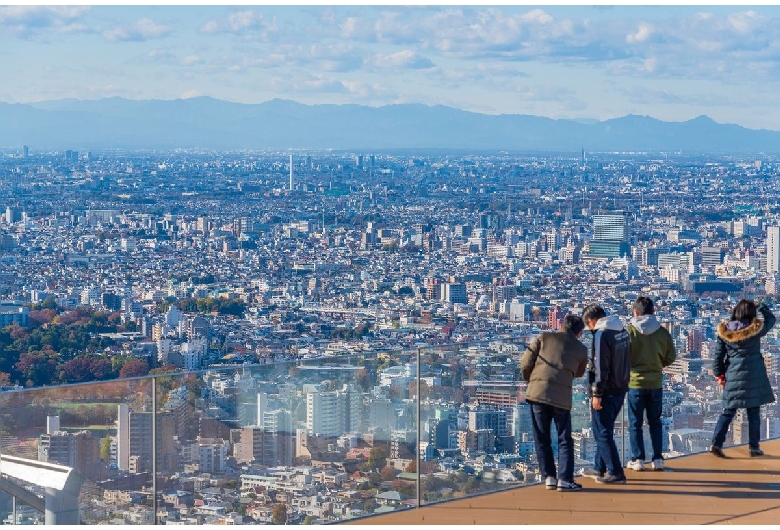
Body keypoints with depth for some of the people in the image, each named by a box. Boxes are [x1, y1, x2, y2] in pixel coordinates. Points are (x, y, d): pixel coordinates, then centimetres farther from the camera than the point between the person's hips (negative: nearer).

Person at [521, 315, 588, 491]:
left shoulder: (544, 338, 9)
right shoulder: (581, 349, 11)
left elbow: (525, 362, 4)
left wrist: (530, 379, 22)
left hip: (537, 391, 1)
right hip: (562, 396, -1)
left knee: (542, 439, 12)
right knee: (565, 440, 9)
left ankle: (549, 477, 11)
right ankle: (565, 479, 1)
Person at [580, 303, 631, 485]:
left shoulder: (601, 334, -17)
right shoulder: (622, 331, 10)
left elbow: (600, 368, -21)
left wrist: (597, 394, -18)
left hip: (606, 392, -9)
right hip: (620, 388, 9)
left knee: (603, 432, -1)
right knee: (605, 430, 20)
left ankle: (615, 473, -3)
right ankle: (599, 468, 29)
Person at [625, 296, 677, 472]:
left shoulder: (629, 331, -12)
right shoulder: (662, 332, -3)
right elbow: (671, 356, 1)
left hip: (635, 383, -3)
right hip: (655, 383, 3)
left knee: (635, 423, 7)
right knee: (655, 422, 14)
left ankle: (638, 460, 6)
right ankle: (657, 459, 12)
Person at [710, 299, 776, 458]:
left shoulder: (725, 331, -1)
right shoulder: (755, 329, -7)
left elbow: (718, 355, 2)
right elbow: (770, 319, 12)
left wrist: (719, 375, 11)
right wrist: (761, 306, 26)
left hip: (732, 376, 3)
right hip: (753, 377, -3)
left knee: (728, 412, 9)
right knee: (753, 413, 6)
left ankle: (716, 443, -1)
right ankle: (753, 447, 9)